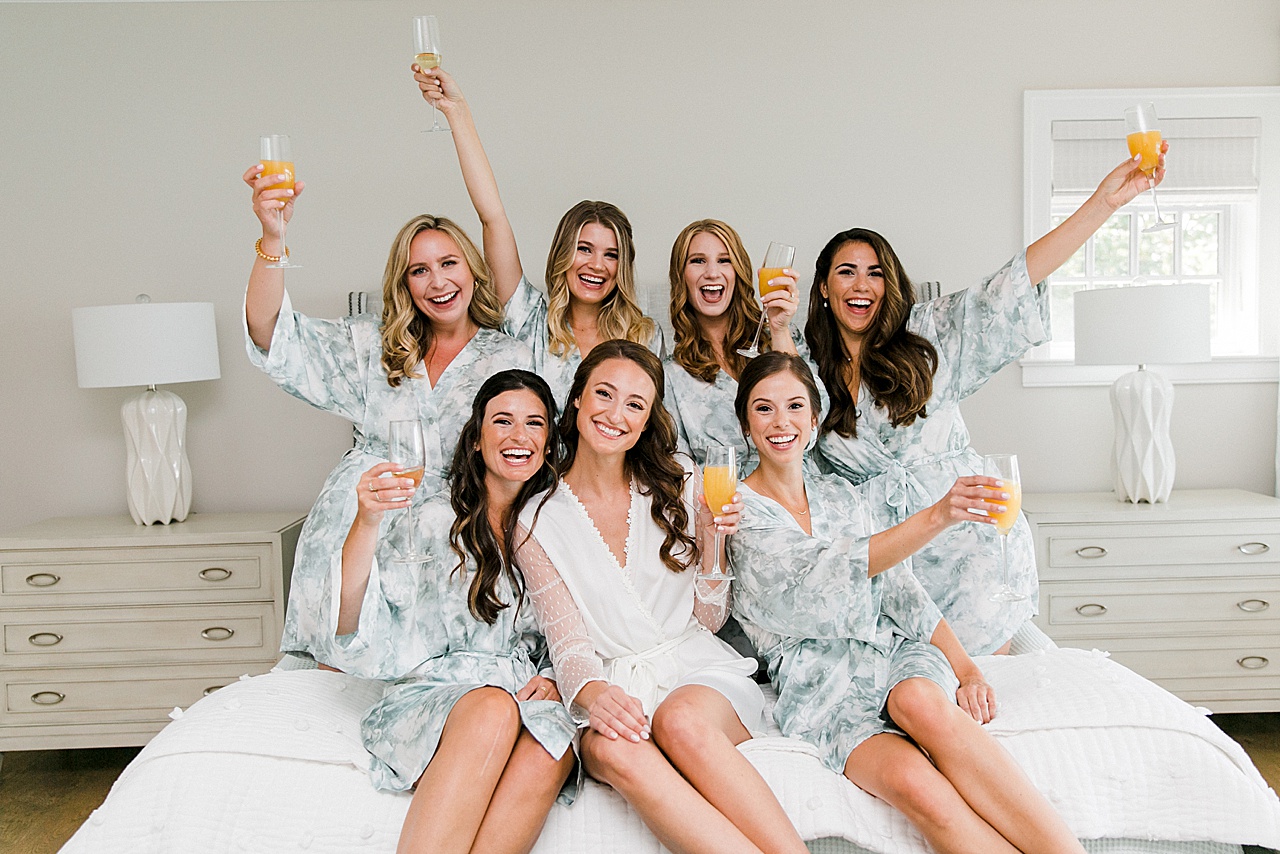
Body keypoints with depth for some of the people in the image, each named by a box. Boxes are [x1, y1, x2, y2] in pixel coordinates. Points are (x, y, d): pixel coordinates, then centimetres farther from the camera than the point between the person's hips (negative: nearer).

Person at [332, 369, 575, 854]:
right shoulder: (434, 522, 2)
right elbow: (352, 624, -11)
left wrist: (554, 676, -2)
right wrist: (367, 521, -26)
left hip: (526, 695, 2)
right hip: (432, 693, -2)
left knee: (550, 751, -34)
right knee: (494, 709, -38)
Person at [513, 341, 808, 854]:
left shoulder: (679, 489, 8)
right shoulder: (538, 523, 5)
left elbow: (709, 619, 9)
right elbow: (569, 647, -1)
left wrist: (711, 542, -9)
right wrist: (594, 693, -24)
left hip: (697, 672, 1)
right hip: (612, 686, 0)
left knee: (681, 722, -36)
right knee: (614, 749, -37)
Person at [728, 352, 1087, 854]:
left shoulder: (837, 493, 18)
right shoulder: (737, 508, -1)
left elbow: (895, 586, 16)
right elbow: (828, 572, -16)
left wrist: (965, 668, 1)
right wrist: (937, 516, -27)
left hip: (891, 649, 3)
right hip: (820, 686, -3)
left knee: (919, 700, -36)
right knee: (915, 783, -34)